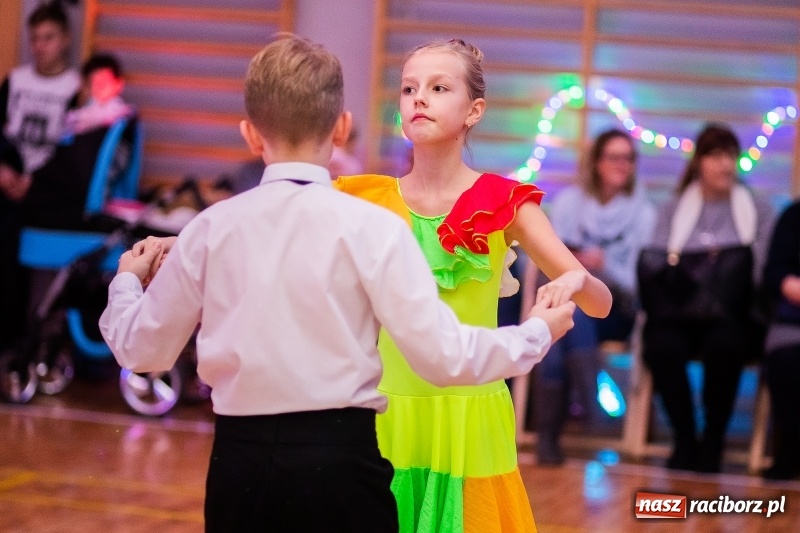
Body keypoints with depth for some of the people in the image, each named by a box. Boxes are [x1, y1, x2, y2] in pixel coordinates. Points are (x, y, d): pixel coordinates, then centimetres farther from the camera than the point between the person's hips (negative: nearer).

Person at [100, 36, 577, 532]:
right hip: (338, 459, -3)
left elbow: (141, 349, 11)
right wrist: (538, 332, 8)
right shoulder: (370, 226, -8)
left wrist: (126, 282, 33)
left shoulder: (211, 228, 1)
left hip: (240, 461, 3)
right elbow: (441, 355, -9)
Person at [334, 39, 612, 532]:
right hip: (389, 417, 1)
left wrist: (576, 281, -28)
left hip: (469, 421, -1)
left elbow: (601, 304, -6)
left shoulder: (504, 204, -3)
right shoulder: (369, 200, 2)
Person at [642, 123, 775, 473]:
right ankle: (684, 440, -12)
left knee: (725, 343, -37)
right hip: (679, 310, 1)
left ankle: (712, 443, -17)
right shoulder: (672, 210, 19)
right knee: (663, 346, -34)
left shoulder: (758, 211, 16)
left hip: (732, 314, -1)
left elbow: (765, 270, 4)